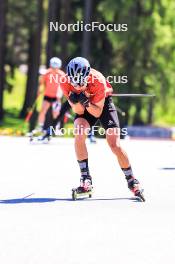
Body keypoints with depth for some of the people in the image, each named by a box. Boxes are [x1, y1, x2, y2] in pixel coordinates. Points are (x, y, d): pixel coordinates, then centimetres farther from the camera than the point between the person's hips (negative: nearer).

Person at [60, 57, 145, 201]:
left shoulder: (98, 80, -35)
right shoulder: (66, 83, -26)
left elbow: (97, 113, -26)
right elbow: (79, 111, -19)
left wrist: (86, 102, -44)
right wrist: (76, 102, -40)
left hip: (103, 104, -2)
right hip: (84, 107, 2)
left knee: (114, 145, -12)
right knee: (79, 134, -27)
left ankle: (132, 181, 7)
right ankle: (86, 179, -19)